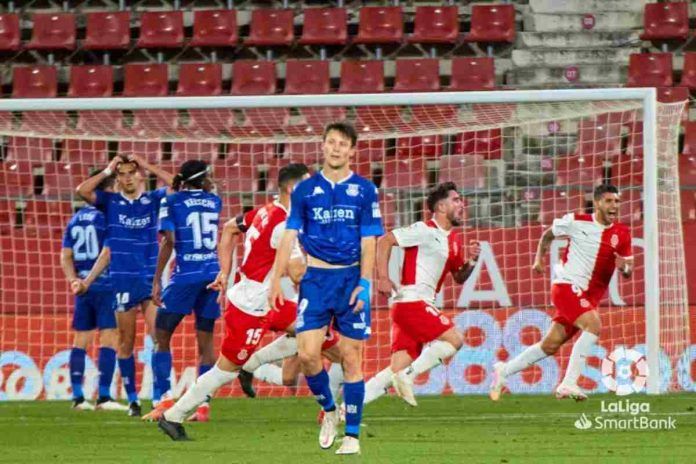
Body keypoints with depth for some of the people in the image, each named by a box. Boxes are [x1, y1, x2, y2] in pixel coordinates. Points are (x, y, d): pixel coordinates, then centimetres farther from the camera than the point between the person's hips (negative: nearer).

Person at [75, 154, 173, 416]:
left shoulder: (153, 200, 6)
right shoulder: (110, 202, 5)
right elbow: (82, 191, -11)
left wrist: (149, 167, -4)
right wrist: (108, 170, -4)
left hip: (151, 279, 0)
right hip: (122, 281, 0)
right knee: (126, 342, 4)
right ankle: (132, 399, 11)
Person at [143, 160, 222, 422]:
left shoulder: (172, 201, -1)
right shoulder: (214, 201, 10)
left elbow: (169, 241, -9)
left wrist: (156, 280, -8)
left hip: (185, 276, -4)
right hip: (213, 274, 4)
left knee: (161, 336, 4)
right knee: (205, 340, 7)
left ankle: (164, 400, -8)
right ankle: (203, 404, 1)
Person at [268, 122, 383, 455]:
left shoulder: (364, 190, 2)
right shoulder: (305, 190, 5)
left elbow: (368, 242, 0)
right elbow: (289, 237, 5)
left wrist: (364, 284, -10)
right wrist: (276, 281, -3)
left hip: (351, 278, -1)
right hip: (316, 278, 1)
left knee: (351, 358, -1)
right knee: (307, 353, -10)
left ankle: (352, 435, 5)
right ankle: (329, 411, 17)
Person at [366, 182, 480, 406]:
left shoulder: (454, 240, 18)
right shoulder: (425, 231, -8)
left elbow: (459, 277, 26)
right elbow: (384, 241, -13)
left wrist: (471, 261, 6)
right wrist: (383, 278, -20)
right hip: (411, 302, -9)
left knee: (398, 370, 3)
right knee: (454, 339, -15)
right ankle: (407, 376, -12)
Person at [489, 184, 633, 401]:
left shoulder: (622, 234, 2)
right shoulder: (576, 222, -6)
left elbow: (629, 269, 6)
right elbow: (548, 234, 13)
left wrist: (624, 267, -16)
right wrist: (539, 259, 4)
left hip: (589, 297, 5)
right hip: (567, 286, -5)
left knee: (550, 345, 10)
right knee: (593, 326, -28)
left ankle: (504, 371, 29)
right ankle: (568, 384, -26)